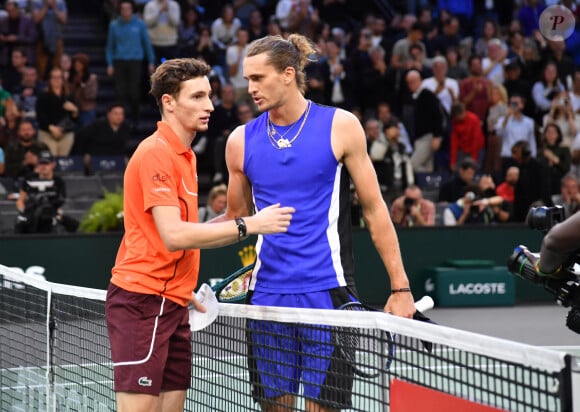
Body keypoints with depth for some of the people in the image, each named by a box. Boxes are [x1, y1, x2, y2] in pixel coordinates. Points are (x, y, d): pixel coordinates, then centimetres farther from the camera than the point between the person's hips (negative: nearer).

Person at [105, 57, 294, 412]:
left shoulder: (184, 155, 16)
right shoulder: (156, 153, -13)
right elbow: (173, 235, -22)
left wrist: (185, 291, 19)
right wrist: (248, 225, -23)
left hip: (172, 302, 9)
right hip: (142, 301, -9)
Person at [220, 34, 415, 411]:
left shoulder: (340, 126, -1)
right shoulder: (241, 140, 7)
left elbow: (374, 208, 2)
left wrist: (400, 286, -1)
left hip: (327, 291, -3)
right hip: (268, 292, 3)